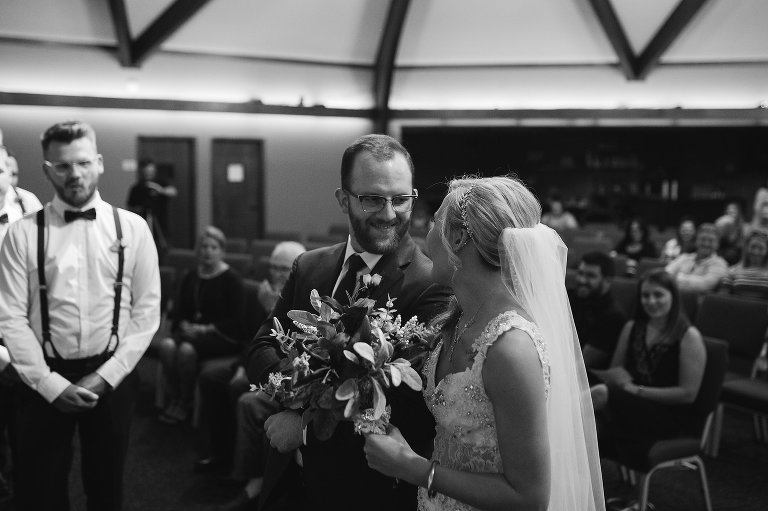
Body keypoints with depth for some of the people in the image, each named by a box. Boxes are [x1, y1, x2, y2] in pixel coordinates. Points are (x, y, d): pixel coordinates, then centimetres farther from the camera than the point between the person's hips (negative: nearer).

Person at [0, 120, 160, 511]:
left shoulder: (132, 228, -1)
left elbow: (147, 310, -2)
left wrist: (106, 376, -8)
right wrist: (51, 383, -12)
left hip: (112, 378, 1)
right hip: (44, 380, -1)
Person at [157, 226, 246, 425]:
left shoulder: (231, 279, -2)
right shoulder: (191, 277, 15)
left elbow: (236, 321, -7)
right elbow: (178, 311, 18)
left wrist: (207, 329, -15)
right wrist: (185, 325, -5)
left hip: (222, 336, -5)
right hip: (191, 331, 5)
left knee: (187, 349, -32)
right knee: (166, 345, -27)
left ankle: (186, 403, -11)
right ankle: (174, 399, -12)